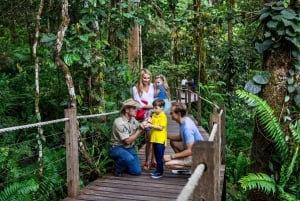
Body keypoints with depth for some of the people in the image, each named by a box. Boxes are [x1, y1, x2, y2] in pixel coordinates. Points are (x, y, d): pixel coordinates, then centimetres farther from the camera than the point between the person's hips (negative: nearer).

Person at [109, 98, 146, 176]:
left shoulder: (132, 119, 1)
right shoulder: (119, 122, -22)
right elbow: (128, 141, -24)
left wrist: (141, 125, -12)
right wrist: (139, 131, -20)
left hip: (129, 148, 7)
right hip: (117, 148, -7)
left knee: (137, 171, -3)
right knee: (130, 158, -37)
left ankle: (122, 164, 23)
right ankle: (118, 167, -6)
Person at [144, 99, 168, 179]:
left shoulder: (163, 116, -13)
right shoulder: (154, 115, 10)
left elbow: (161, 127, -19)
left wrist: (151, 125, -22)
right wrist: (148, 124, -7)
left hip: (161, 140, -8)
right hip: (154, 138, 8)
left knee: (160, 157, -1)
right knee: (156, 156, 16)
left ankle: (160, 172, 8)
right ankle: (158, 170, 27)